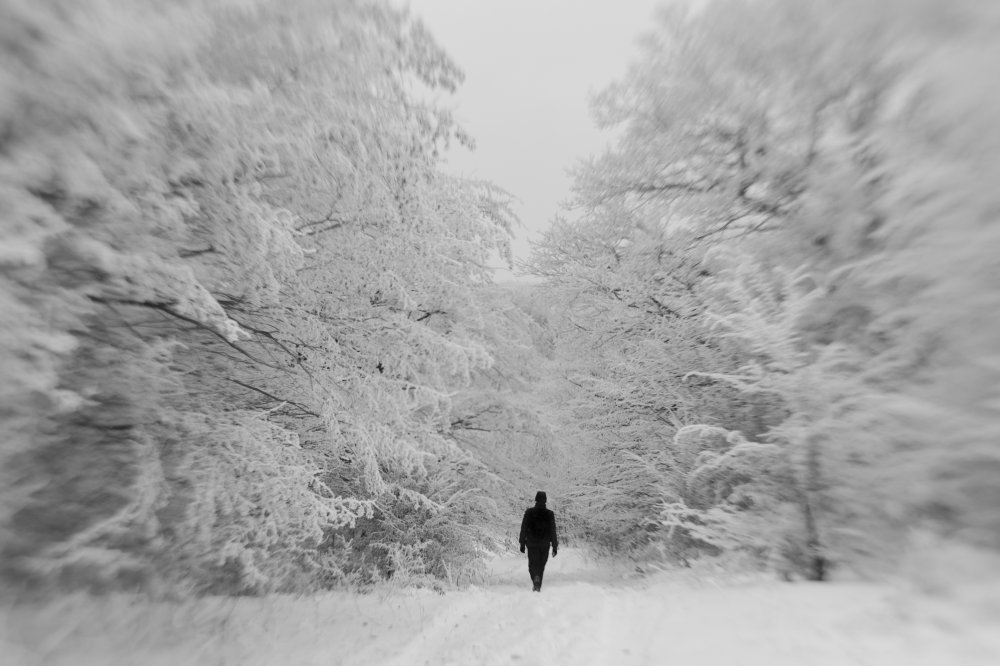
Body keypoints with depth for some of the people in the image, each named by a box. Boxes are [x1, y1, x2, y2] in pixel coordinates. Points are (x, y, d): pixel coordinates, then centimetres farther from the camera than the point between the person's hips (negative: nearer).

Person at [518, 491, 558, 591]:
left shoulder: (529, 512, -6)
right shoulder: (550, 514, -5)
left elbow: (523, 528, -3)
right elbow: (553, 531, -2)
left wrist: (522, 543, 4)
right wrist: (555, 547, 4)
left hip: (531, 543, -1)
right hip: (545, 544, 1)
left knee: (532, 563, 9)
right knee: (541, 565, 16)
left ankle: (535, 577, -18)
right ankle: (538, 586, 16)